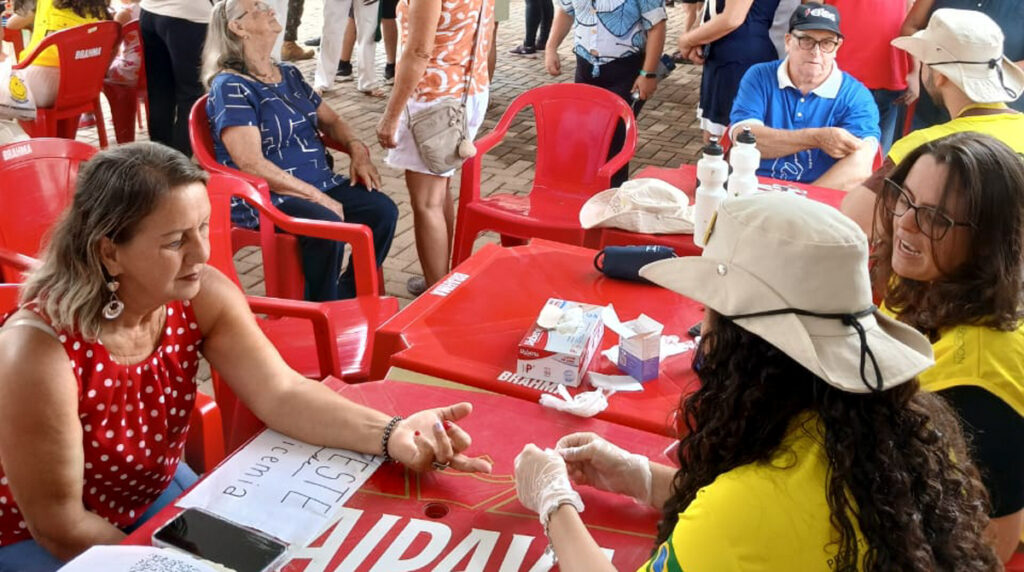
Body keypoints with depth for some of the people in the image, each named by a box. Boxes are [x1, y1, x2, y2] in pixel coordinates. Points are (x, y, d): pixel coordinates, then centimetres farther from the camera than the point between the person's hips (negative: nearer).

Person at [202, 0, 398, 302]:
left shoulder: (289, 75, 15)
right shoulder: (230, 87, -11)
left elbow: (330, 120, 23)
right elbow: (252, 165, -19)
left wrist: (357, 150, 1)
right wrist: (317, 197, -20)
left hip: (320, 183, 8)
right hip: (263, 197, -8)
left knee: (383, 211, -12)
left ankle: (346, 299, 1)